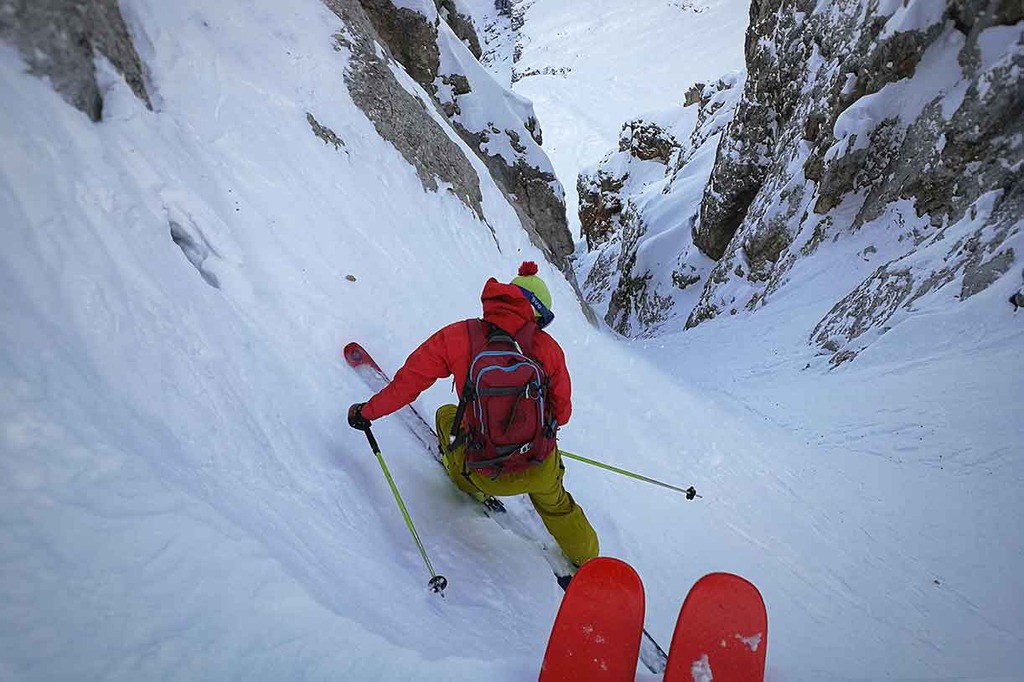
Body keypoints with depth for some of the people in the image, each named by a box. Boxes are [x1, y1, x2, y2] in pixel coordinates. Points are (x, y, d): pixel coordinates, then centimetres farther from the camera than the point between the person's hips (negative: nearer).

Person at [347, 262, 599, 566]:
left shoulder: (459, 336, -9)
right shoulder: (548, 346, -6)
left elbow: (407, 383, -2)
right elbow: (561, 412, 3)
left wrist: (367, 412, 16)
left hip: (487, 477, -1)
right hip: (542, 471, 1)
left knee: (446, 415, 28)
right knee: (555, 504, 37)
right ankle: (587, 561, 57)